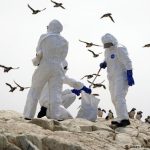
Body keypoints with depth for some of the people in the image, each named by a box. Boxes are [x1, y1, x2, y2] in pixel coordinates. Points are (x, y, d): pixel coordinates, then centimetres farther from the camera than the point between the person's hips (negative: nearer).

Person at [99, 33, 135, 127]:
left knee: (119, 97, -22)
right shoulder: (107, 50, 13)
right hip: (113, 78, 10)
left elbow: (127, 62, -19)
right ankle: (121, 119, 17)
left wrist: (130, 76, -26)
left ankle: (124, 119, -28)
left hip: (122, 77, -10)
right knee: (115, 99, 11)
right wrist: (103, 64, 4)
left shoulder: (120, 49, -14)